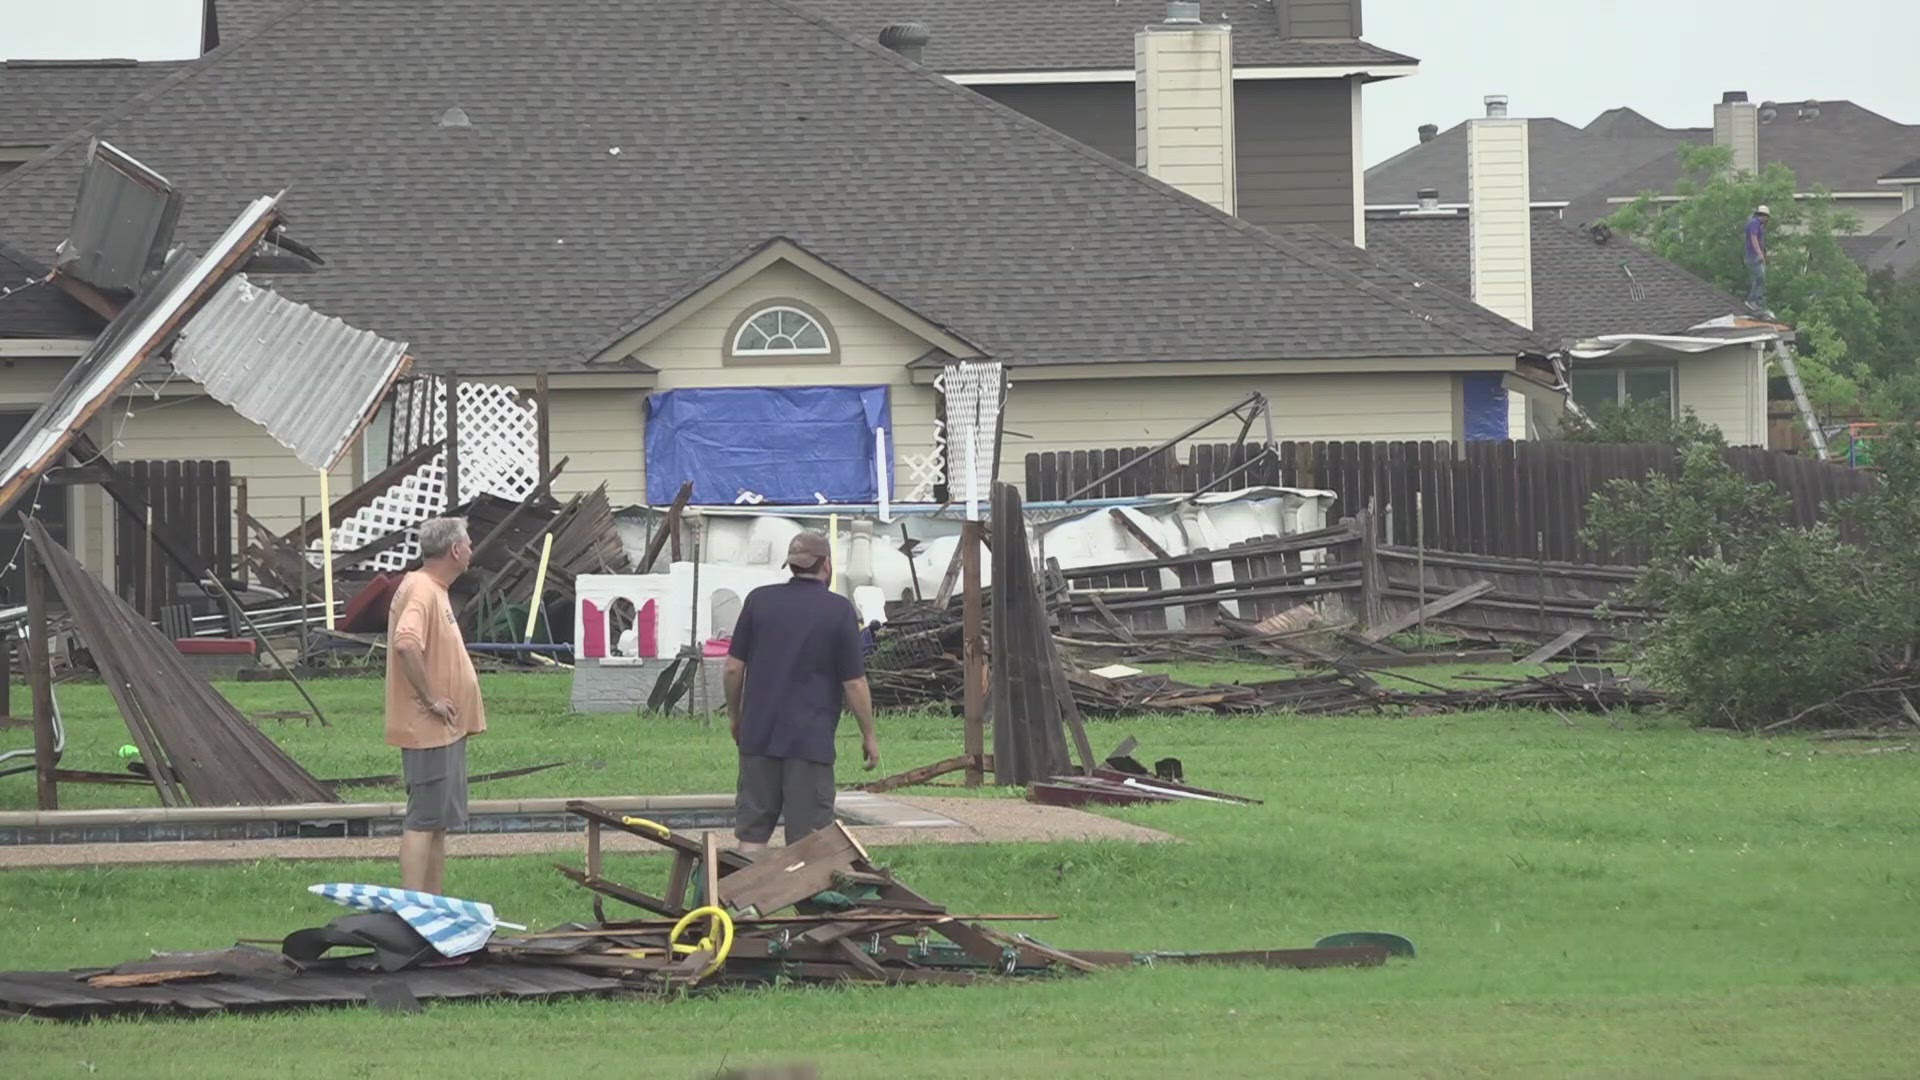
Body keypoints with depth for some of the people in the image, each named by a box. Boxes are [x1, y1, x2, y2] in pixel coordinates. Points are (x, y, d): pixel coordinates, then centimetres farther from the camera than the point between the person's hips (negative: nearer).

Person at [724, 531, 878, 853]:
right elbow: (854, 683, -5)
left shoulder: (758, 601, 4)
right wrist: (869, 736, 6)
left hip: (758, 735, 3)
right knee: (808, 835, 1)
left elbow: (734, 667, 6)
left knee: (752, 830, 8)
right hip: (810, 740, -3)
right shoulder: (839, 610, -6)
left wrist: (735, 716, 21)